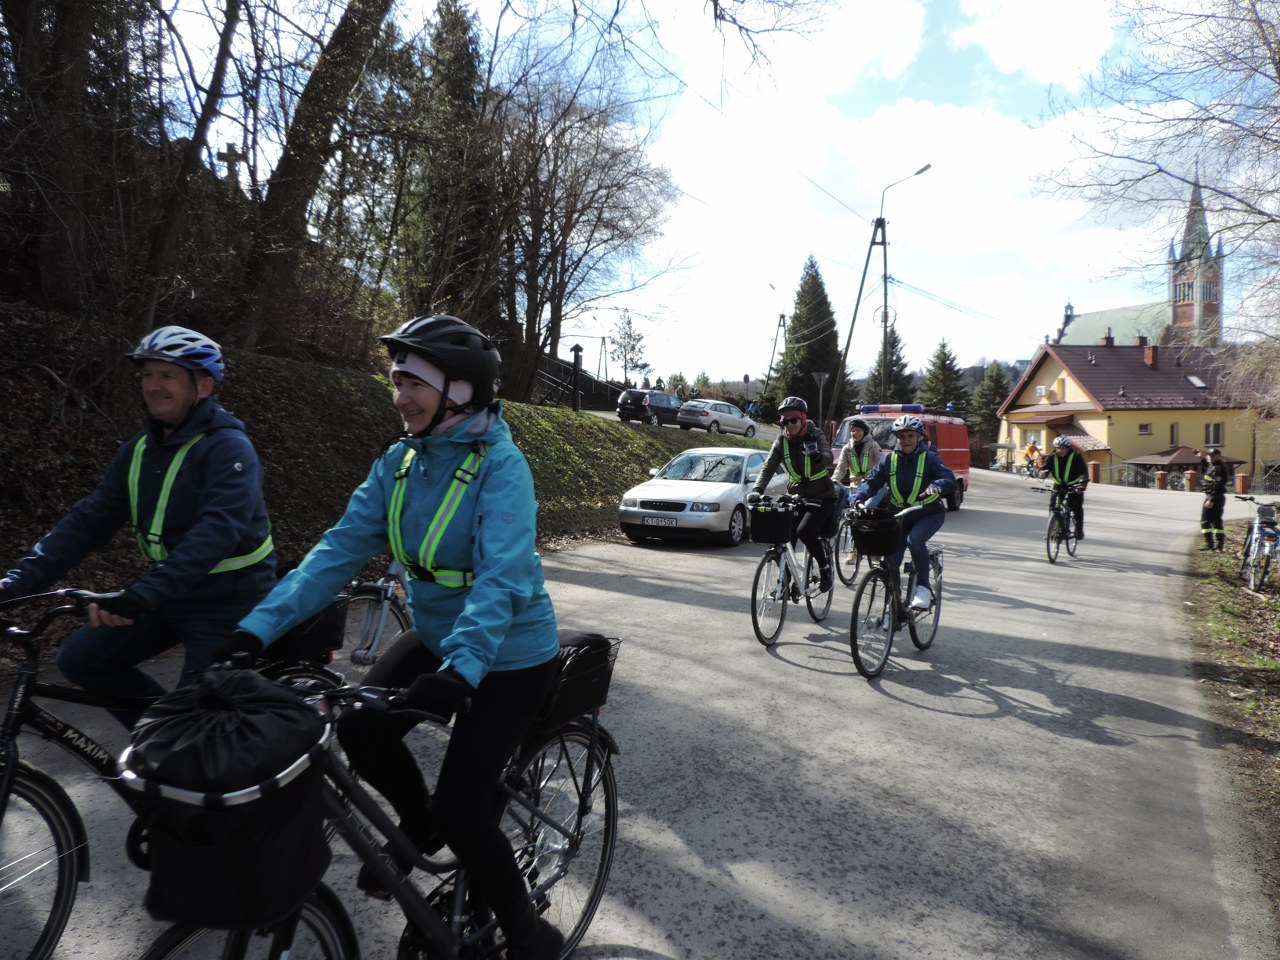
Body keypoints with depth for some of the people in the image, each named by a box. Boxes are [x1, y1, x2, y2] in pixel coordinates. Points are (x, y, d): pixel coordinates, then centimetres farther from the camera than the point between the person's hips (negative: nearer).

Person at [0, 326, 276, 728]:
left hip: (226, 603, -7)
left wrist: (145, 593, -43)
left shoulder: (229, 448, -20)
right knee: (79, 659, 5)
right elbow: (88, 521, 3)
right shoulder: (139, 451, 4)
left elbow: (219, 529, -34)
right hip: (166, 595, 7)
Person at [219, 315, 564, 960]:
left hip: (509, 654, -6)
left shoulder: (499, 466, -23)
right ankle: (417, 821, 26)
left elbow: (503, 577, -35)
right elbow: (342, 546, -9)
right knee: (359, 731, -7)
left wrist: (461, 668, -49)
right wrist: (258, 628, -18)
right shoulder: (401, 461, -4)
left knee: (460, 808, -9)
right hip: (437, 638, 6)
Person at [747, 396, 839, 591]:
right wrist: (756, 490, -30)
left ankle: (825, 566, -1)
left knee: (804, 531, -25)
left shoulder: (815, 436, -11)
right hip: (796, 495, 4)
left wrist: (817, 456, -54)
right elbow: (768, 467, -13)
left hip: (822, 497, -4)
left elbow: (828, 457, -30)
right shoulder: (781, 442, -2)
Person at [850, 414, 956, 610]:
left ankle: (923, 588, -19)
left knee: (915, 539, -34)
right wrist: (859, 497, -28)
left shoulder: (930, 458, -10)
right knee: (891, 561, -3)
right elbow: (872, 481, -7)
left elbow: (949, 480, -23)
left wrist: (936, 486, -47)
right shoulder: (889, 459, -1)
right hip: (899, 514, 4)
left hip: (929, 513, -4)